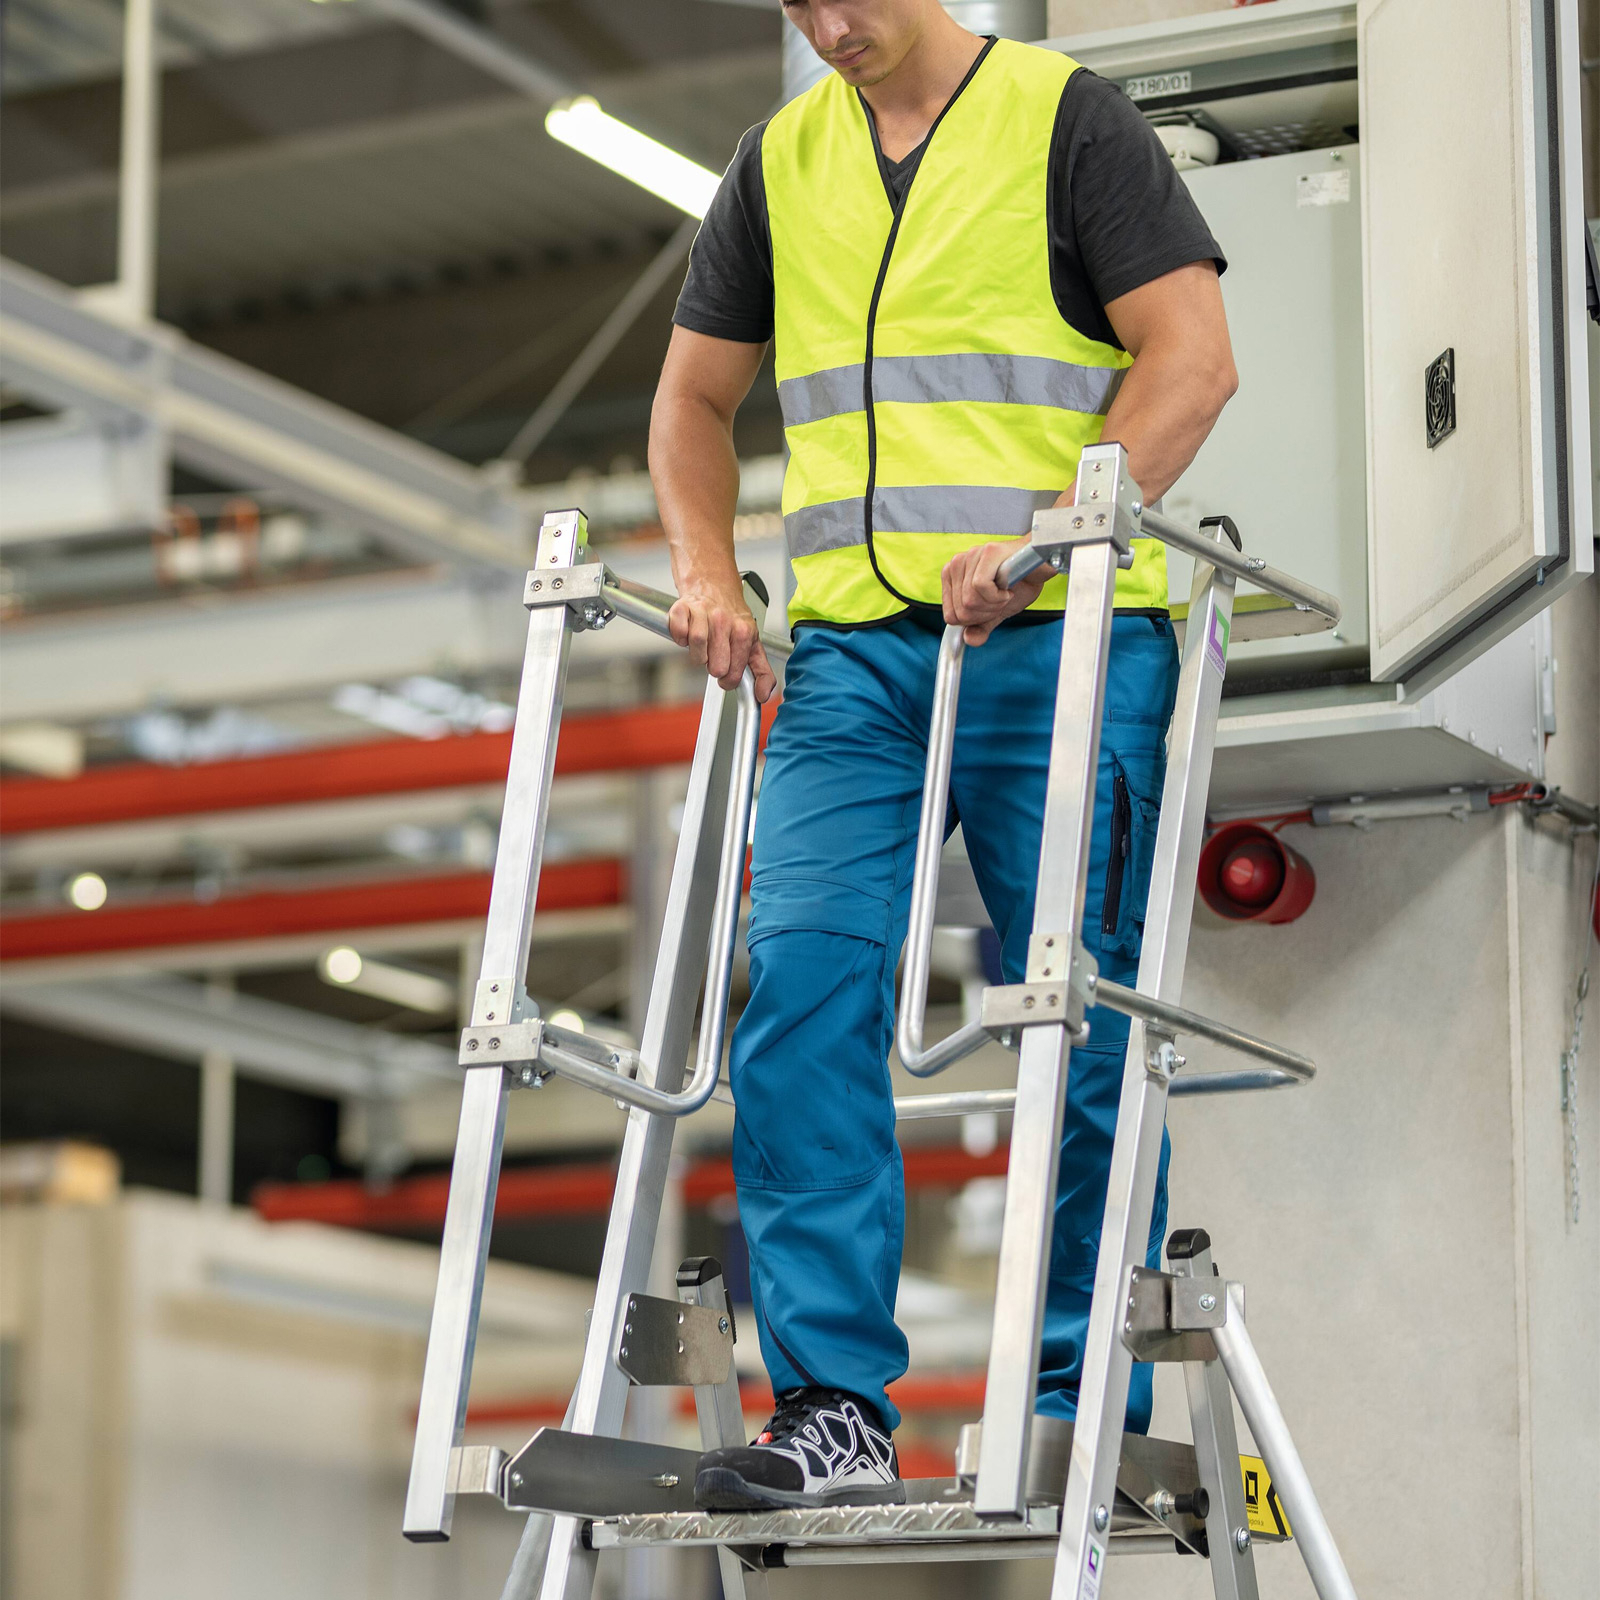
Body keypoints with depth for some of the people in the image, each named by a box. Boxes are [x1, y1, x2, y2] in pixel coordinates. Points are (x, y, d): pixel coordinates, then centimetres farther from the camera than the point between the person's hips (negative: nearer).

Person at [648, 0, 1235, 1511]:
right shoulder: (779, 164, 16)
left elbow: (1191, 356, -7)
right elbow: (694, 396, 24)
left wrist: (1041, 546, -17)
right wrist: (705, 570, 6)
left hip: (1062, 647, -4)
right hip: (852, 648, 4)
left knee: (1079, 1022, -2)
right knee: (803, 979, -12)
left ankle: (1085, 1410, 8)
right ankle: (834, 1409, -11)